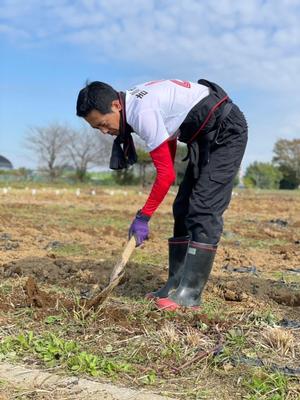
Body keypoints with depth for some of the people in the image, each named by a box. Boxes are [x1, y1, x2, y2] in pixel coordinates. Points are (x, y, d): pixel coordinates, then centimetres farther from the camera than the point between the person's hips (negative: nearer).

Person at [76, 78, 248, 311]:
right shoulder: (135, 104, 1)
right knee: (183, 209, 6)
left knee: (204, 210, -15)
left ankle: (190, 294, -12)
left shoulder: (143, 113, -27)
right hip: (206, 136, 10)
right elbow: (169, 138, 14)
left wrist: (143, 217, -15)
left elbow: (166, 174, -24)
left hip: (227, 131, -10)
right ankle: (176, 284, 9)